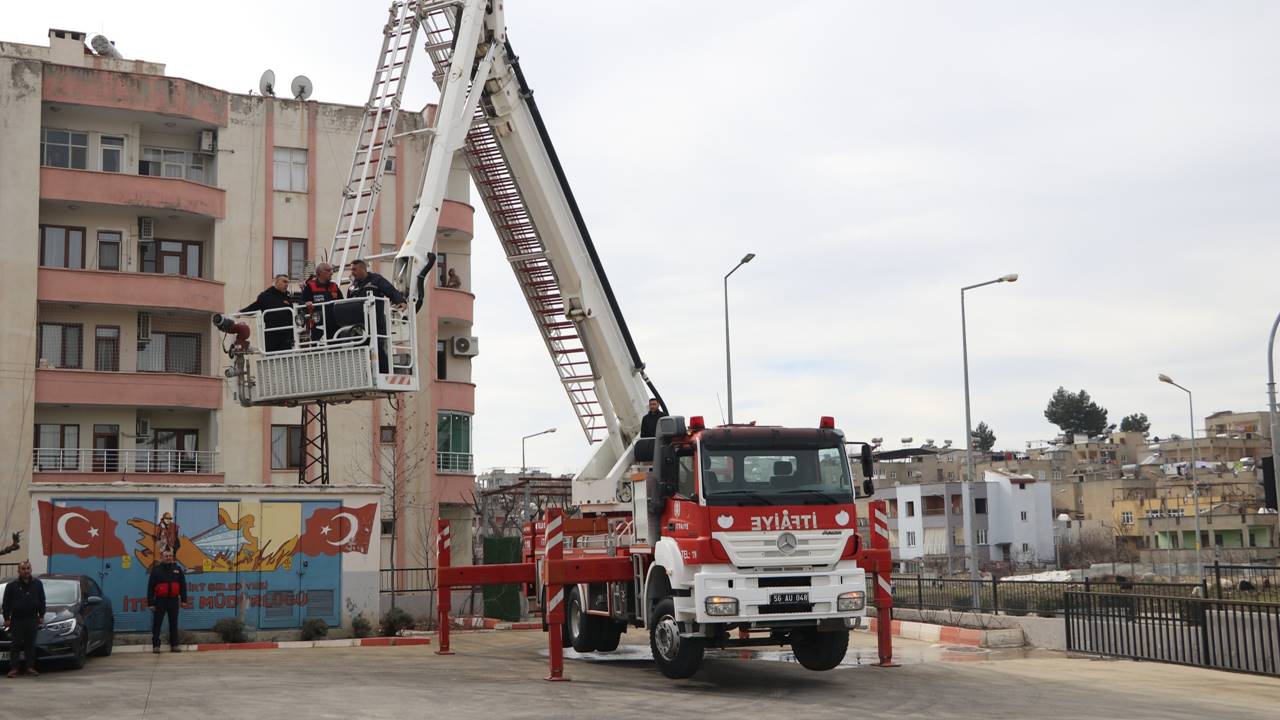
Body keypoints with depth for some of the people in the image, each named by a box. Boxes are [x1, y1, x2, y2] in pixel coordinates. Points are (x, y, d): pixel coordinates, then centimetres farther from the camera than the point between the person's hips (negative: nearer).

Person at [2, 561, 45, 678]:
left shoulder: (37, 584, 7)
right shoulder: (12, 586, 2)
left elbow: (42, 601, 12)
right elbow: (6, 603, 3)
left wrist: (41, 615, 6)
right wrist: (6, 618, -3)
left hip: (32, 619, 2)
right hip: (17, 619, -1)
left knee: (31, 644, 5)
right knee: (15, 645, -1)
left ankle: (30, 667, 10)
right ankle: (14, 668, 2)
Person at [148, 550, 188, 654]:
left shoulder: (177, 569, 6)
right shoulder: (156, 569, 0)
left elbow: (183, 585, 9)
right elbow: (150, 587, -1)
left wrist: (183, 599, 3)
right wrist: (151, 602, -5)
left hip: (174, 600, 2)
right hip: (160, 600, -2)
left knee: (173, 624, 6)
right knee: (157, 624, -2)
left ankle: (174, 645, 12)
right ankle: (156, 646, 2)